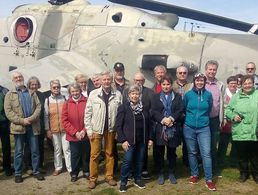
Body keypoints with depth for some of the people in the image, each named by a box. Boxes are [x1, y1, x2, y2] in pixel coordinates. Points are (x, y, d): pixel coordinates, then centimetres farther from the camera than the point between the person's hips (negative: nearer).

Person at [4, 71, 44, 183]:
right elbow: (8, 111, -5)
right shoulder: (9, 95, 6)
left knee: (35, 150, 7)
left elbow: (38, 107, 4)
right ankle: (18, 174, 15)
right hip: (18, 127, -2)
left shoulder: (32, 93, 13)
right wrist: (21, 120, -15)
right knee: (19, 152, 5)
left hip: (33, 126, 2)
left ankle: (36, 171, 19)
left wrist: (32, 118, -13)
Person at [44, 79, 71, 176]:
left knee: (67, 149, 2)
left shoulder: (65, 98, -1)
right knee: (57, 149, 13)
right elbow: (46, 116, 4)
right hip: (54, 129, 2)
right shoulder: (47, 100, 3)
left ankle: (70, 168, 11)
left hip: (65, 128, -1)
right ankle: (58, 167, 26)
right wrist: (47, 129, 1)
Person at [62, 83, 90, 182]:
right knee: (74, 155, 11)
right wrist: (75, 133, -10)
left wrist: (84, 130, -11)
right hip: (73, 136, 1)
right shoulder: (67, 104, -1)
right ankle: (74, 173, 27)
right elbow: (64, 120, -3)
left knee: (86, 154, 13)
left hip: (85, 135, 0)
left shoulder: (87, 101, -5)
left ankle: (86, 172, 32)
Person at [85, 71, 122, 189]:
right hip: (96, 129, -1)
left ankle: (109, 176, 27)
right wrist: (89, 129, -5)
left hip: (111, 129, 1)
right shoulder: (93, 94, -4)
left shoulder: (117, 94, -3)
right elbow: (88, 113, -2)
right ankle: (93, 179, 18)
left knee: (110, 153, 13)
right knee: (94, 154, 6)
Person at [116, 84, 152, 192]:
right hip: (129, 140, -4)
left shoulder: (143, 107, 6)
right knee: (127, 161, -4)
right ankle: (123, 182, 12)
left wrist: (149, 138, 7)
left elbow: (148, 124, 11)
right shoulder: (123, 107, -6)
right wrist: (123, 140, -13)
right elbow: (118, 125, -7)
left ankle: (138, 180, 28)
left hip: (142, 140, 4)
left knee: (140, 160, 11)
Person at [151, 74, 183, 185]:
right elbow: (153, 112, -2)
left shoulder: (177, 97, 10)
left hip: (172, 129, 0)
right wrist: (163, 119, -16)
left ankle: (171, 173, 22)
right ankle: (160, 174, 18)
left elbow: (180, 111, -2)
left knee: (172, 152, 8)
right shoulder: (156, 97, 9)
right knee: (159, 152, 4)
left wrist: (171, 119, -17)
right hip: (159, 129, 0)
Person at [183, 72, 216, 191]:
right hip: (189, 128, 1)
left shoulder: (208, 95, -2)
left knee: (206, 153, -5)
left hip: (204, 128, 0)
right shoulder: (188, 94, -3)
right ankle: (194, 174, 27)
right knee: (192, 153, 11)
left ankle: (209, 179, 3)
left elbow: (209, 110, 12)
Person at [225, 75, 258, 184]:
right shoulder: (236, 96, 6)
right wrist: (233, 116, -9)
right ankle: (244, 173, 33)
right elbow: (228, 110, 9)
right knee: (241, 155, 13)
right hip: (239, 133, 1)